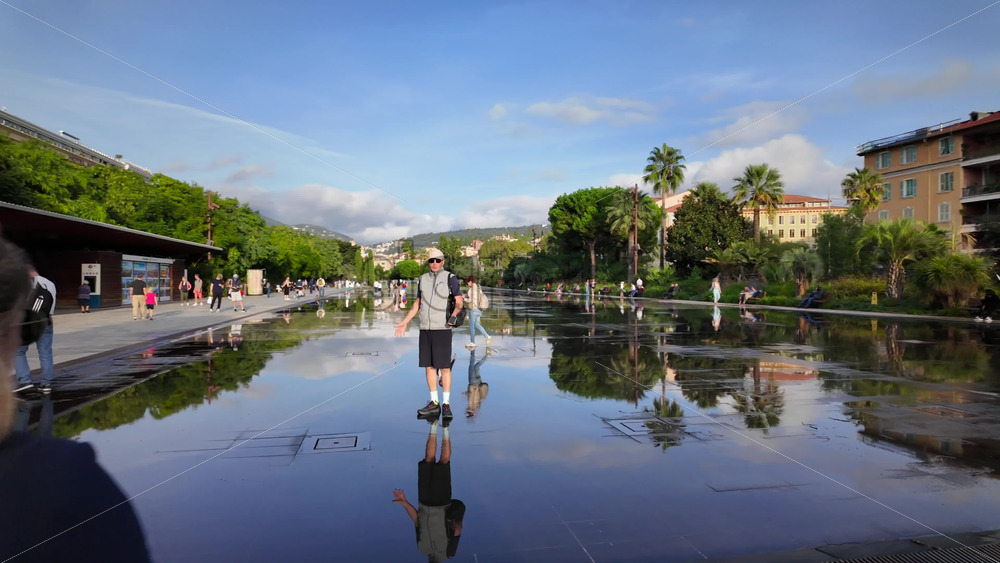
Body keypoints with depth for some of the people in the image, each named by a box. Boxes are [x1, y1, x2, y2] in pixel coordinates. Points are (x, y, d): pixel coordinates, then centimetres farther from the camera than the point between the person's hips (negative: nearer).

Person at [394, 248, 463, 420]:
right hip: (425, 328, 5)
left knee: (444, 367, -4)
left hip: (442, 329, -5)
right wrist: (404, 323, 12)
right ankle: (434, 404, 13)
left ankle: (446, 404, 4)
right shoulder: (423, 279, 10)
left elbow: (460, 302, -9)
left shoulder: (450, 278, -6)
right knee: (429, 366, 5)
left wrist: (454, 315, -29)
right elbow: (417, 303, 16)